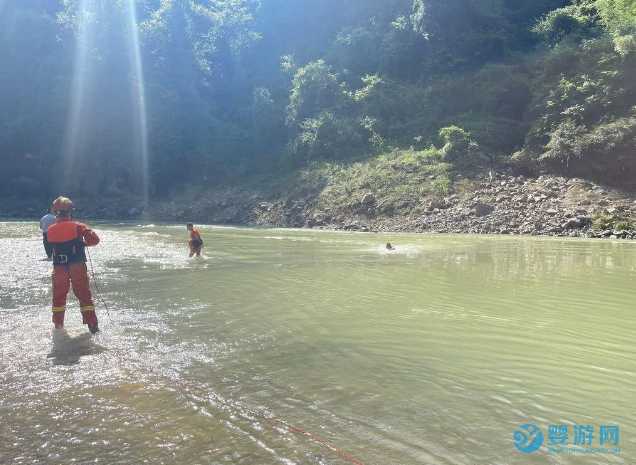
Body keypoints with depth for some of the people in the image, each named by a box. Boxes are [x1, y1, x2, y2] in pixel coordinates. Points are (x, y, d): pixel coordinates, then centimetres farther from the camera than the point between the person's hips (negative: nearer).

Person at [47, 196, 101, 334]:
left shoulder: (50, 231, 0)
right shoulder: (77, 227, -10)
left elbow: (53, 246, 15)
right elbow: (95, 240, -14)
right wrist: (84, 243, 6)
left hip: (59, 268, 2)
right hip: (77, 267, -2)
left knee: (58, 296, 18)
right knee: (84, 295, 5)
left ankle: (58, 325, 27)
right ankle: (92, 325, 0)